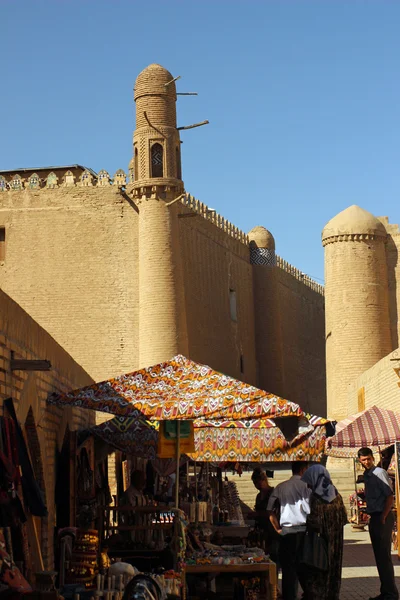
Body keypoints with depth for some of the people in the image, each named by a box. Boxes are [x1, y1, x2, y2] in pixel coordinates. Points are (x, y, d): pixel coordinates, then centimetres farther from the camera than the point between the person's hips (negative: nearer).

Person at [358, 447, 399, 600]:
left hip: (383, 517, -9)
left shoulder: (379, 473, -12)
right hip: (374, 518, 9)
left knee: (384, 556, -7)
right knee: (379, 556, 12)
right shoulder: (366, 475, 13)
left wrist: (383, 518, -17)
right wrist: (374, 518, 9)